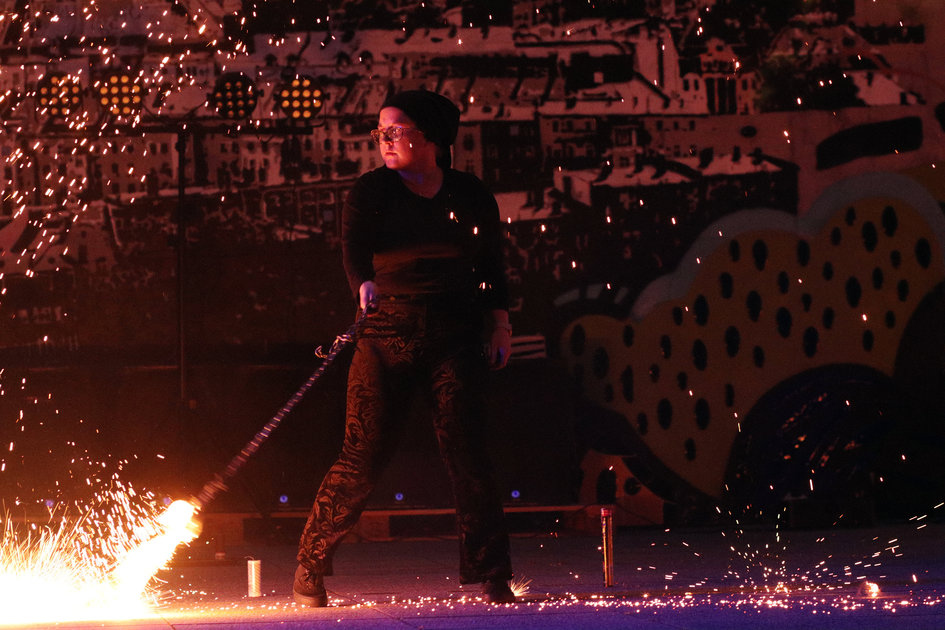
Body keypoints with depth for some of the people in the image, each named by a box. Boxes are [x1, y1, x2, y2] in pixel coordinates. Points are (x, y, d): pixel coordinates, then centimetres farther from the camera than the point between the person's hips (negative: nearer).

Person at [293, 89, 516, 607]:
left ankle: (492, 577, -5)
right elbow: (354, 243, -15)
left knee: (465, 451, -10)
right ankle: (310, 568, 9)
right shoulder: (371, 191, 2)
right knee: (363, 455, -5)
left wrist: (499, 322, 10)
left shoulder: (471, 196, 8)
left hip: (456, 336, 1)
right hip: (388, 334, -1)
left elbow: (491, 263, 17)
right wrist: (364, 283, -35)